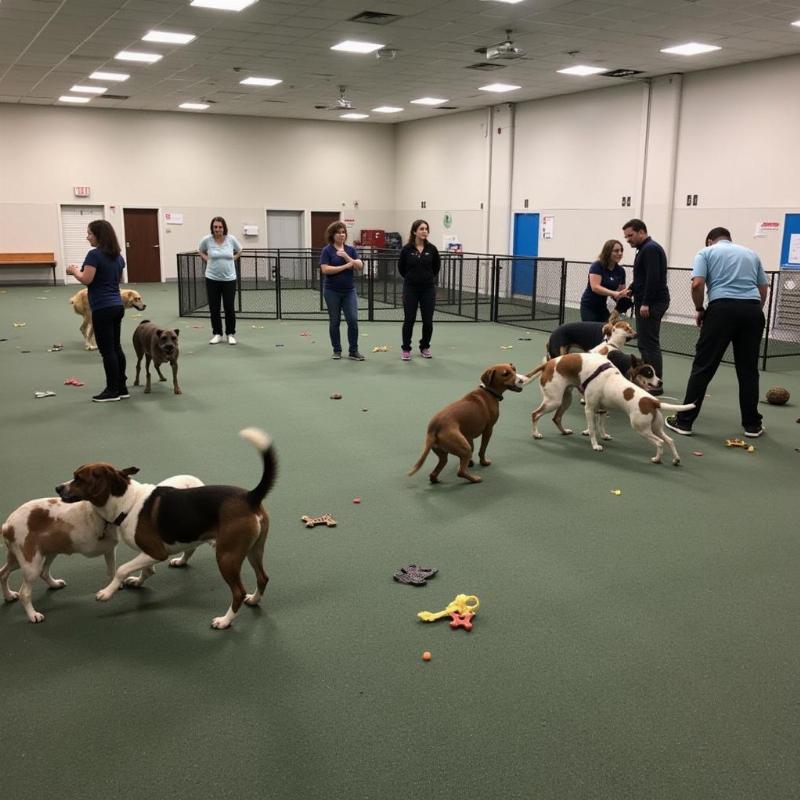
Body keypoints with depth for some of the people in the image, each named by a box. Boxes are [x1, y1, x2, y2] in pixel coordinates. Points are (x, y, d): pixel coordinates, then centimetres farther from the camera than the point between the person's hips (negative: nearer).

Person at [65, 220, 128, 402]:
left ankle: (113, 391, 3)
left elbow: (86, 279, -19)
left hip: (102, 309, -8)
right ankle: (122, 388, 15)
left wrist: (74, 271, 1)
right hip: (117, 306, 8)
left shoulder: (94, 254, -13)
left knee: (107, 350, -2)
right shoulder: (118, 256, 11)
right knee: (116, 347, 12)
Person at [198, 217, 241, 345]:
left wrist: (232, 259, 1)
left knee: (230, 308, 2)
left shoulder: (231, 239, -5)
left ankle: (230, 334, 14)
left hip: (229, 279, 0)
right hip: (212, 279, 0)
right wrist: (208, 260, 0)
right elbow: (200, 251, 14)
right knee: (214, 308, 5)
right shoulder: (207, 240, -6)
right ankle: (217, 334, 16)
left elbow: (239, 251, 13)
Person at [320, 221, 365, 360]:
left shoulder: (351, 249, 6)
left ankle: (353, 351, 4)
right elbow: (325, 269, -17)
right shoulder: (327, 250, -5)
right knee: (334, 321, 4)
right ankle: (337, 350, 16)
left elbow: (360, 267, -5)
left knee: (353, 320, -5)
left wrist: (346, 256, -18)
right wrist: (346, 266, -17)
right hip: (332, 291, -3)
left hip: (349, 291, 3)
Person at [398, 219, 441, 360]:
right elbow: (401, 267, 7)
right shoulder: (407, 249, -7)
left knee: (428, 321, 4)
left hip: (428, 289, 2)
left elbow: (436, 266, 13)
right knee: (409, 320, 1)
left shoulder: (431, 248, -3)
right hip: (410, 289, -1)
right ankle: (406, 349, 13)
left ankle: (425, 347, 22)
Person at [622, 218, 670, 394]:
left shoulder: (650, 249, -13)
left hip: (651, 304, -10)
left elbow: (653, 278, -22)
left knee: (649, 343, -9)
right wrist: (629, 290, 11)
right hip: (647, 303, 10)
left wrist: (646, 303, -23)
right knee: (645, 343, 11)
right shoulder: (645, 249, 20)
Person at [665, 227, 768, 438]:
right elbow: (763, 290, 20)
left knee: (703, 367, 1)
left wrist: (700, 310, 9)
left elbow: (697, 284, -5)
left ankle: (684, 421, 3)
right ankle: (752, 424, 16)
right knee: (748, 370, 12)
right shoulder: (751, 254, 24)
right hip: (752, 310, 3)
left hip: (722, 308, -3)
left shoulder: (706, 252, 11)